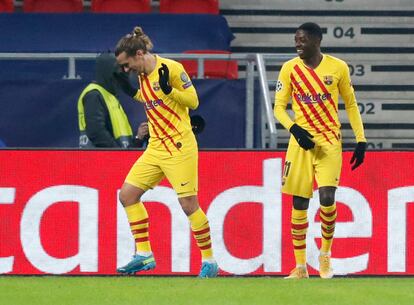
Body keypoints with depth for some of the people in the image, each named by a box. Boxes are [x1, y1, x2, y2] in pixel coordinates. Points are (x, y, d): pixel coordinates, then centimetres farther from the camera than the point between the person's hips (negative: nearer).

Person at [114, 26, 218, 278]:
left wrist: (168, 89, -24)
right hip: (156, 148, 8)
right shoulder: (142, 74, 9)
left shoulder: (171, 68, -13)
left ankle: (209, 261, 3)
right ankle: (144, 255, 7)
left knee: (188, 204, -8)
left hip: (179, 146, -8)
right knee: (127, 194, 2)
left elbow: (193, 100, -11)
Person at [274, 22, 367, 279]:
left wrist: (361, 140, 3)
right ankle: (300, 266, 11)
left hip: (330, 142, -2)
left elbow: (351, 104, 8)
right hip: (302, 141, 2)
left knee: (327, 198, -16)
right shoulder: (290, 69, -1)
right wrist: (294, 129, -16)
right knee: (299, 203, 1)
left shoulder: (338, 68, -2)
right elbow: (279, 107, 2)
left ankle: (326, 255, 8)